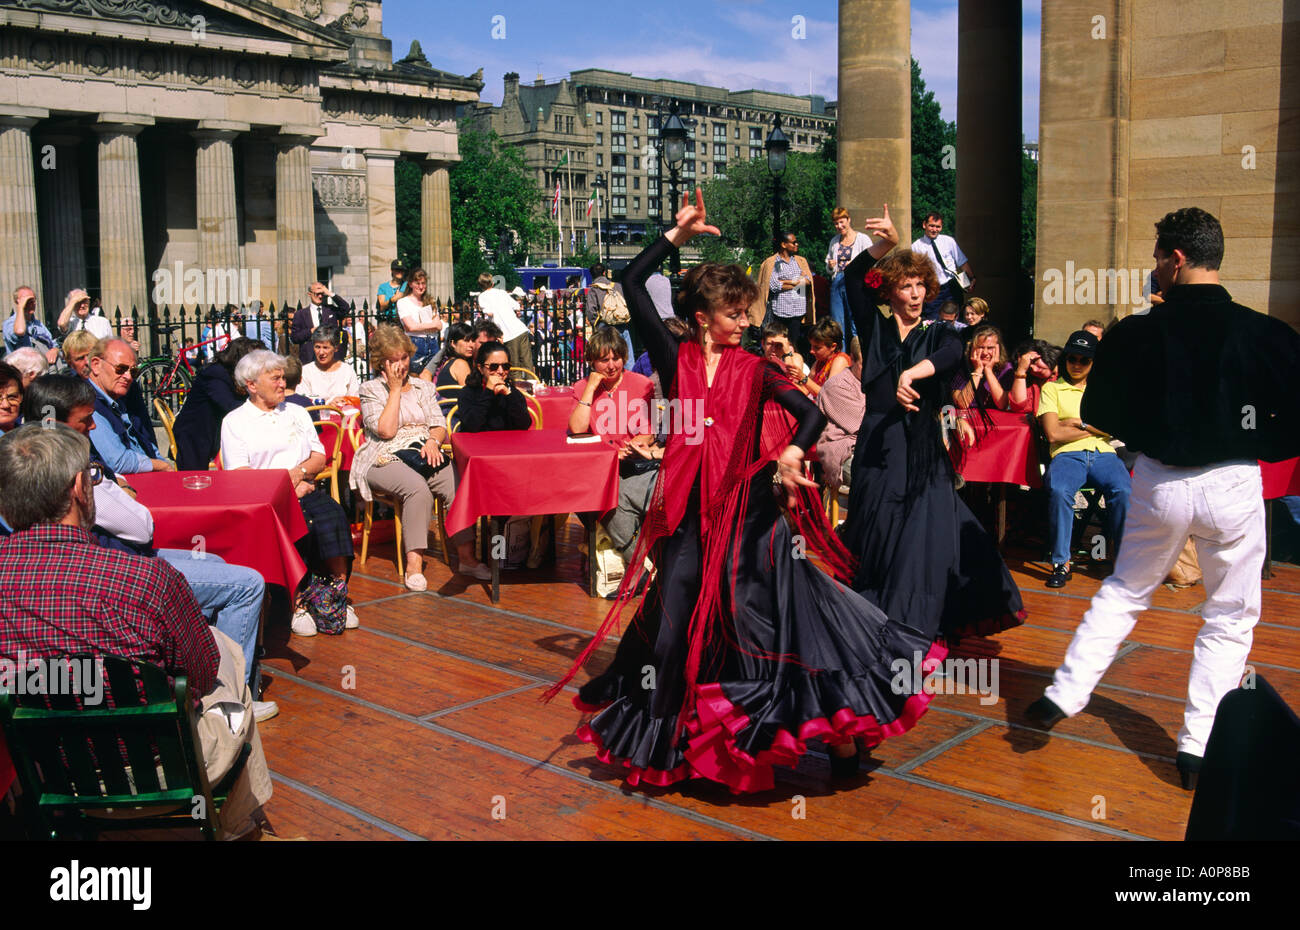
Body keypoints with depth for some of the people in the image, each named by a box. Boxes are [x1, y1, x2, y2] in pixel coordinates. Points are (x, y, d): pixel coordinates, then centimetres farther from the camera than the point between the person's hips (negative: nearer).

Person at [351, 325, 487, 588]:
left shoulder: (424, 387, 20)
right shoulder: (371, 390, 6)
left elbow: (440, 425, 13)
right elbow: (386, 430, -9)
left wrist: (433, 441, -10)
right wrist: (395, 389, -5)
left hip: (425, 455, 4)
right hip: (386, 459, -4)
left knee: (458, 485, -27)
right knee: (418, 487, -36)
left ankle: (467, 557, -26)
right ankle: (414, 564, -36)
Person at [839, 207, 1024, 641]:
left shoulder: (936, 333, 9)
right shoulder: (876, 329, 10)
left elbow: (954, 353, -14)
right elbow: (853, 279, -2)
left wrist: (912, 374, -31)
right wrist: (885, 245, -14)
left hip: (923, 448, 0)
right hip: (879, 445, 0)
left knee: (925, 535, -4)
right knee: (876, 535, 2)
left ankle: (918, 630, 3)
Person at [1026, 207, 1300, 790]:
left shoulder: (1135, 333, -8)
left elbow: (1098, 412, 1)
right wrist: (1251, 448, 7)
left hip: (1159, 482, 1)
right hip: (1233, 485, -1)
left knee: (1124, 591, 22)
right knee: (1230, 616, 13)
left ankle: (1065, 694, 19)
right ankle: (1199, 746, 12)